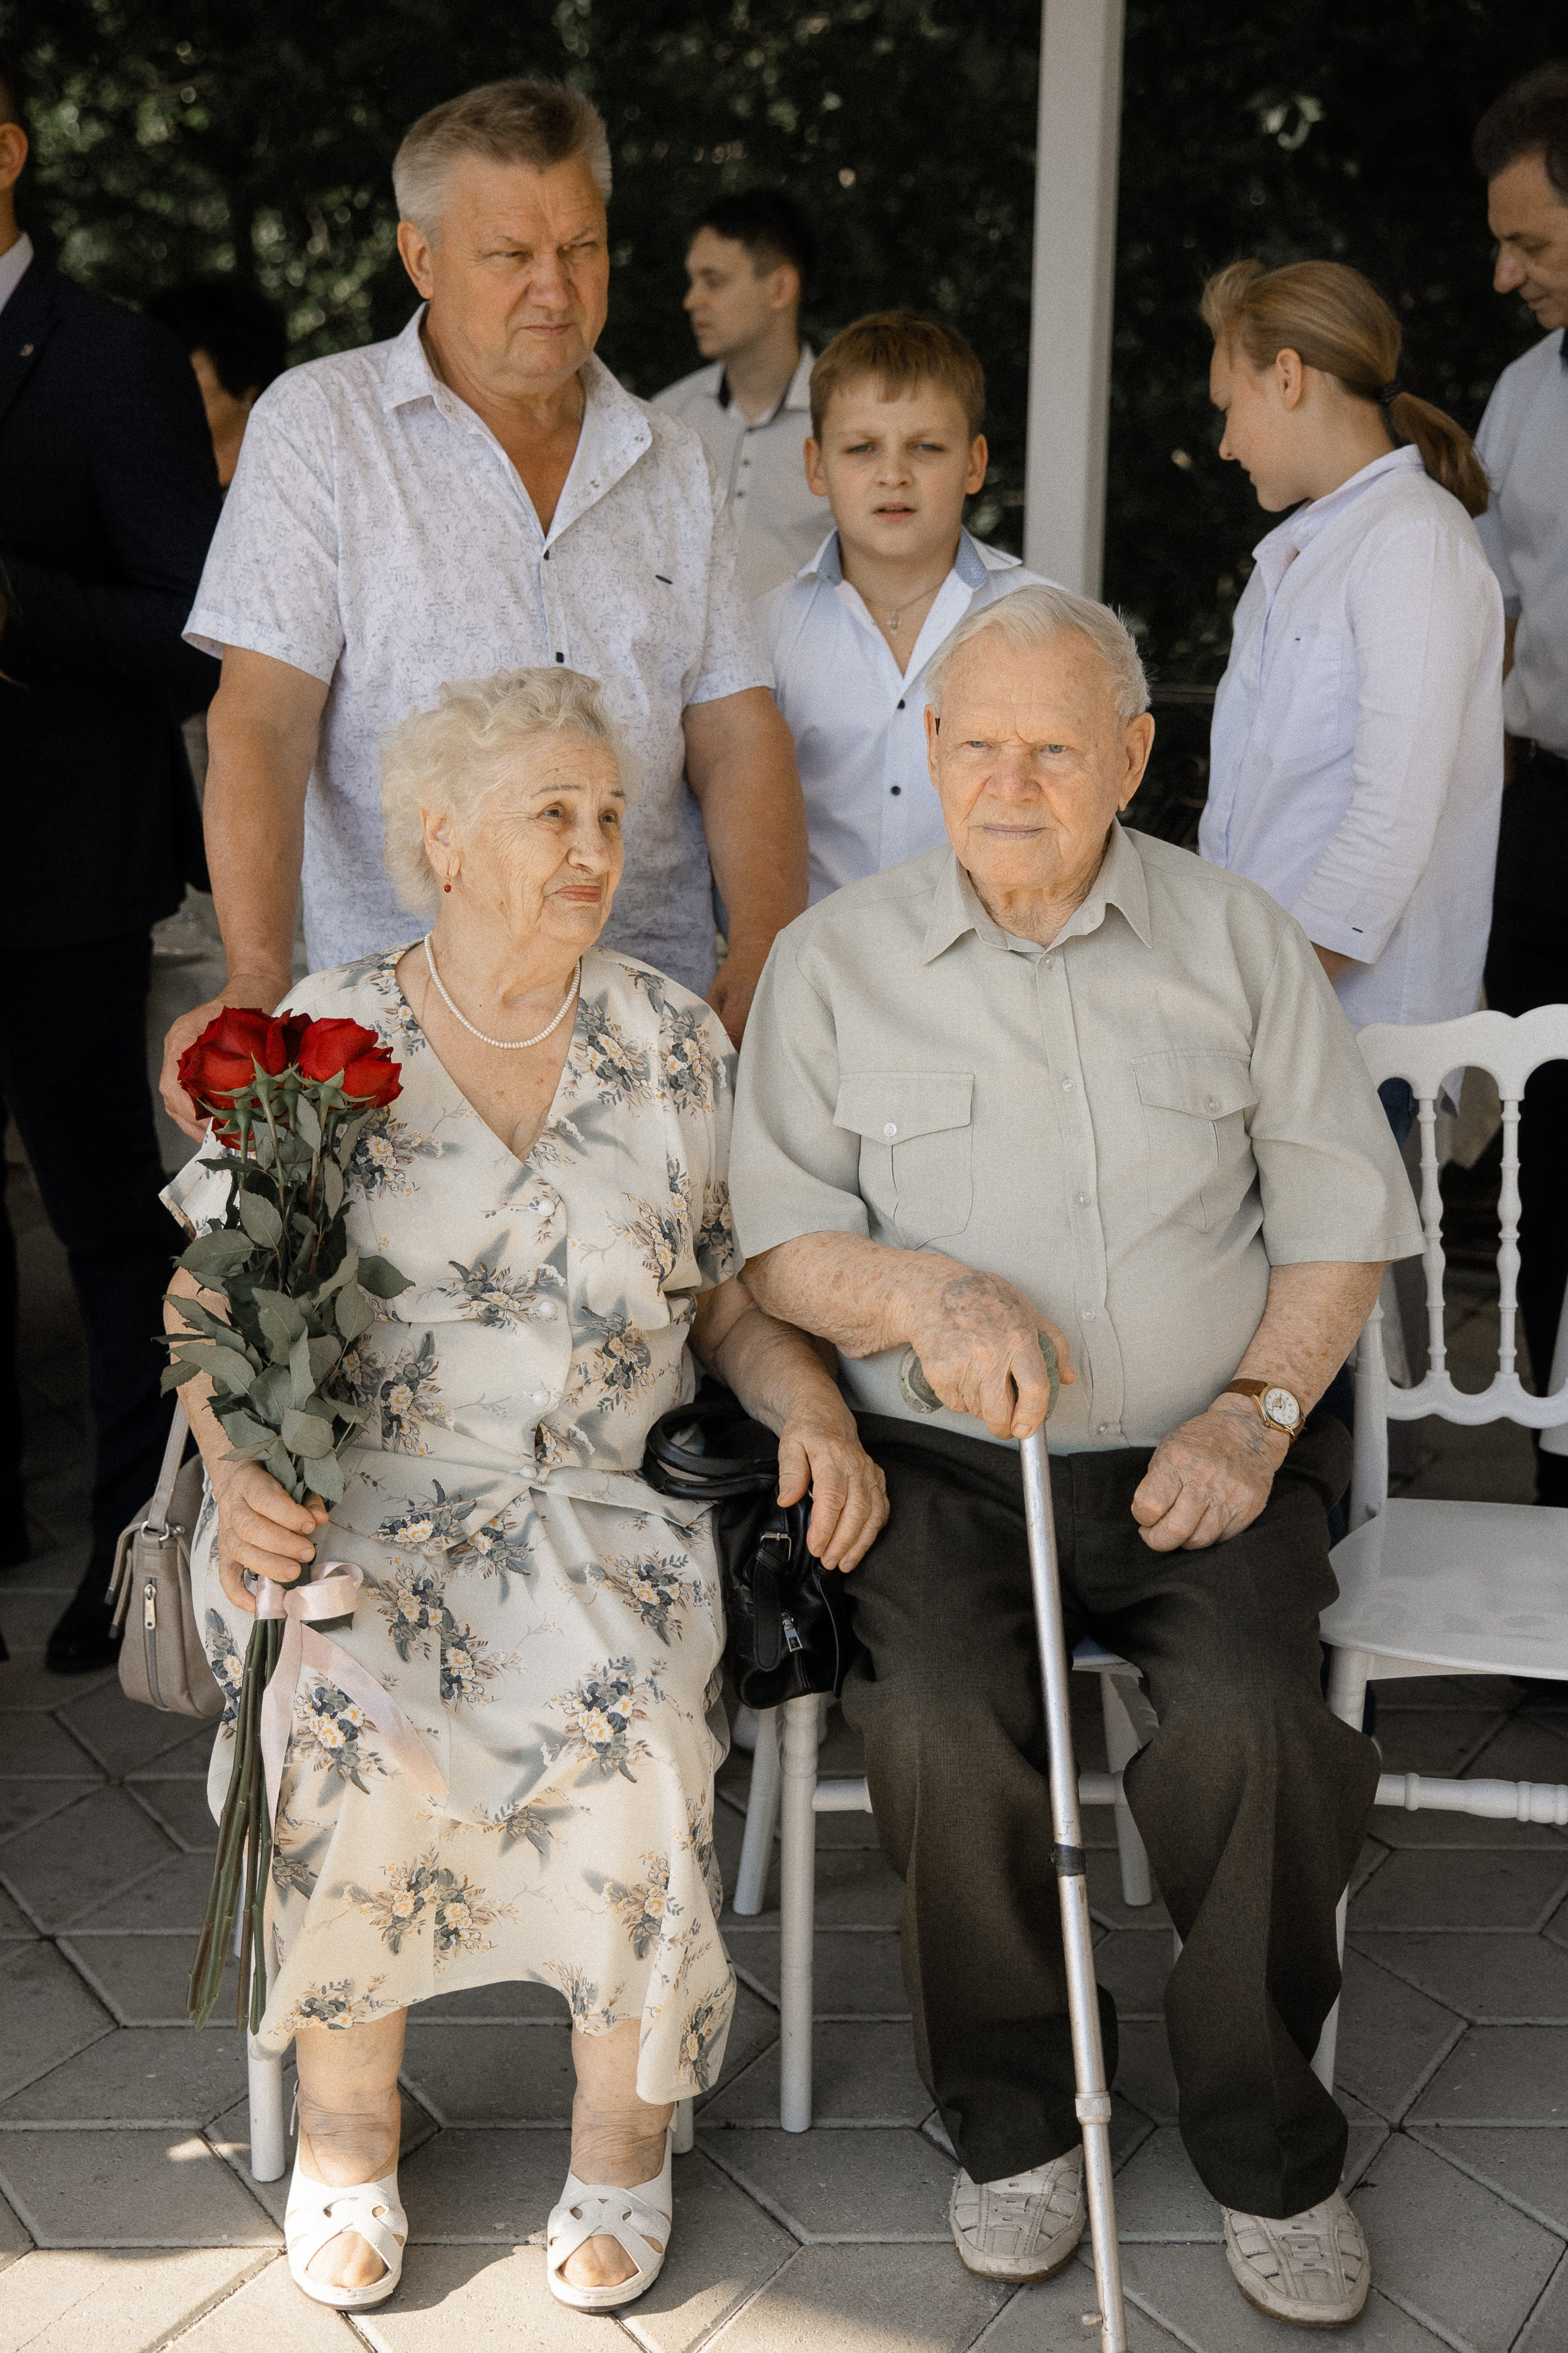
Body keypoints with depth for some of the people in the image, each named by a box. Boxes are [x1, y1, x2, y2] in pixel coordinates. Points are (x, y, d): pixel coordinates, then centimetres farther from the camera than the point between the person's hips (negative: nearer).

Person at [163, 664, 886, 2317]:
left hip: (602, 1501, 1)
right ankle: (346, 2114, -3)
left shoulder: (669, 1038, 9)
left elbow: (728, 1294, 14)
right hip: (359, 1494, -1)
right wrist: (242, 1469, -14)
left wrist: (810, 1397, -6)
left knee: (627, 1735, -28)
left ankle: (623, 2124, -2)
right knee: (348, 1728, -30)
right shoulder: (319, 1041, 4)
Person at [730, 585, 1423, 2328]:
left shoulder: (1236, 940, 9)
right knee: (943, 1724, -28)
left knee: (1257, 1723, -26)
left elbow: (1339, 1209, 8)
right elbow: (772, 1239, 3)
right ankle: (1012, 2119, 0)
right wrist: (922, 1294, -17)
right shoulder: (833, 960, 7)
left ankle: (1267, 2150, 0)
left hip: (1199, 1459, 1)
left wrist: (1254, 1411, -7)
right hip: (940, 1463, 0)